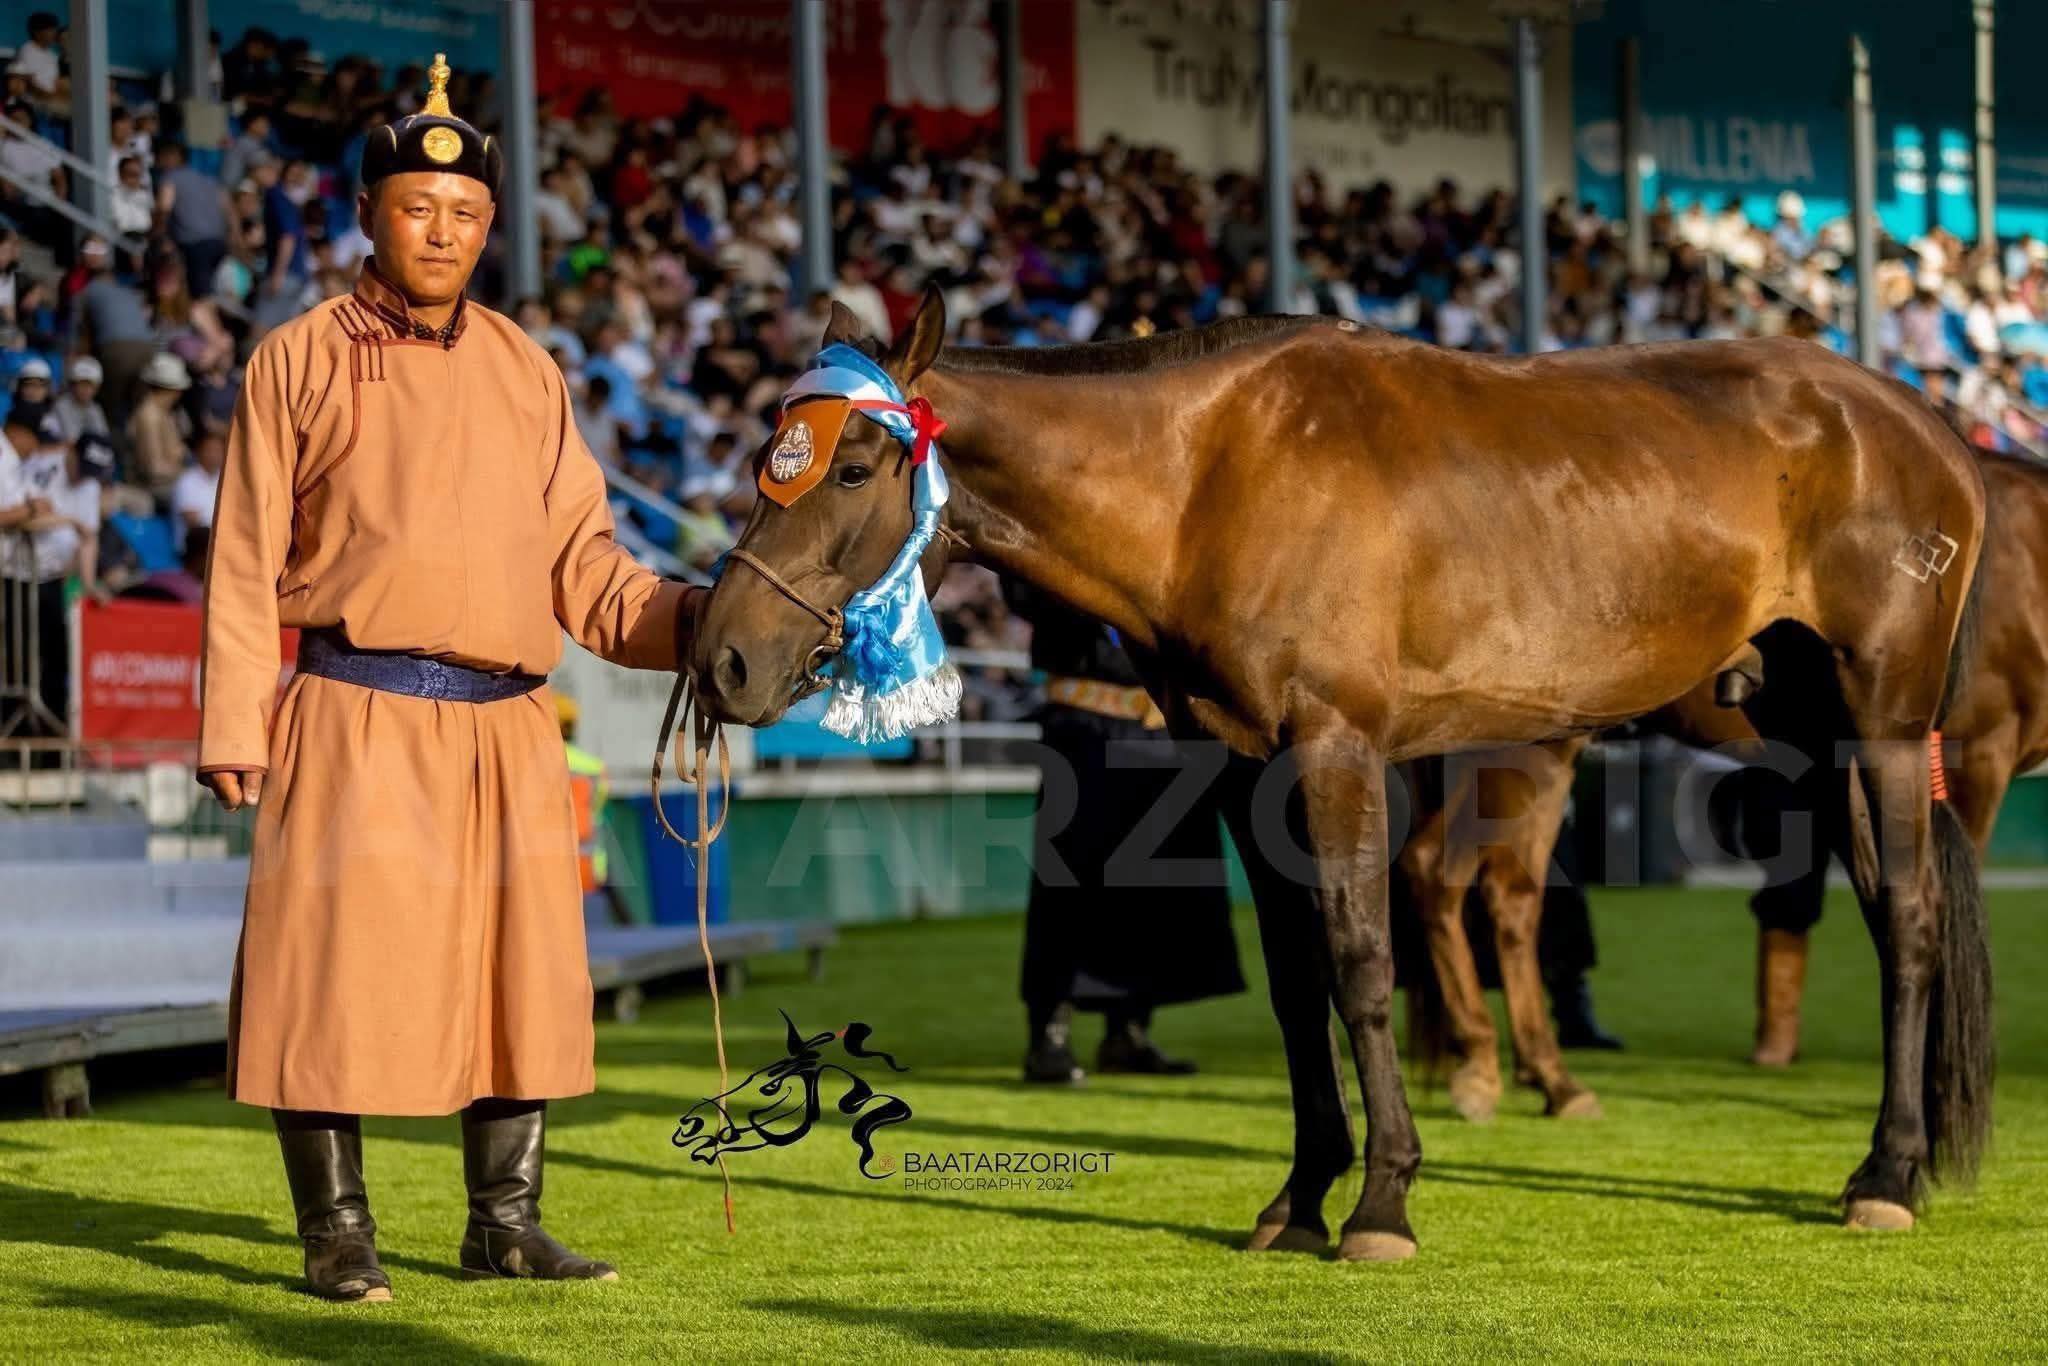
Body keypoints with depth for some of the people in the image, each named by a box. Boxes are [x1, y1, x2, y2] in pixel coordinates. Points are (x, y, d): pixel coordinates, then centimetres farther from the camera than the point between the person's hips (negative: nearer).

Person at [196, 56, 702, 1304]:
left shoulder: (527, 372, 15)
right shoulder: (302, 360, 3)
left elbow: (581, 562, 12)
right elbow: (247, 563, 1)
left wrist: (682, 620, -6)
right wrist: (235, 729, -7)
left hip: (508, 729, 4)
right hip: (358, 720, -4)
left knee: (517, 969, 8)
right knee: (340, 966, -4)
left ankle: (506, 1224, 19)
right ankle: (338, 1234, 7)